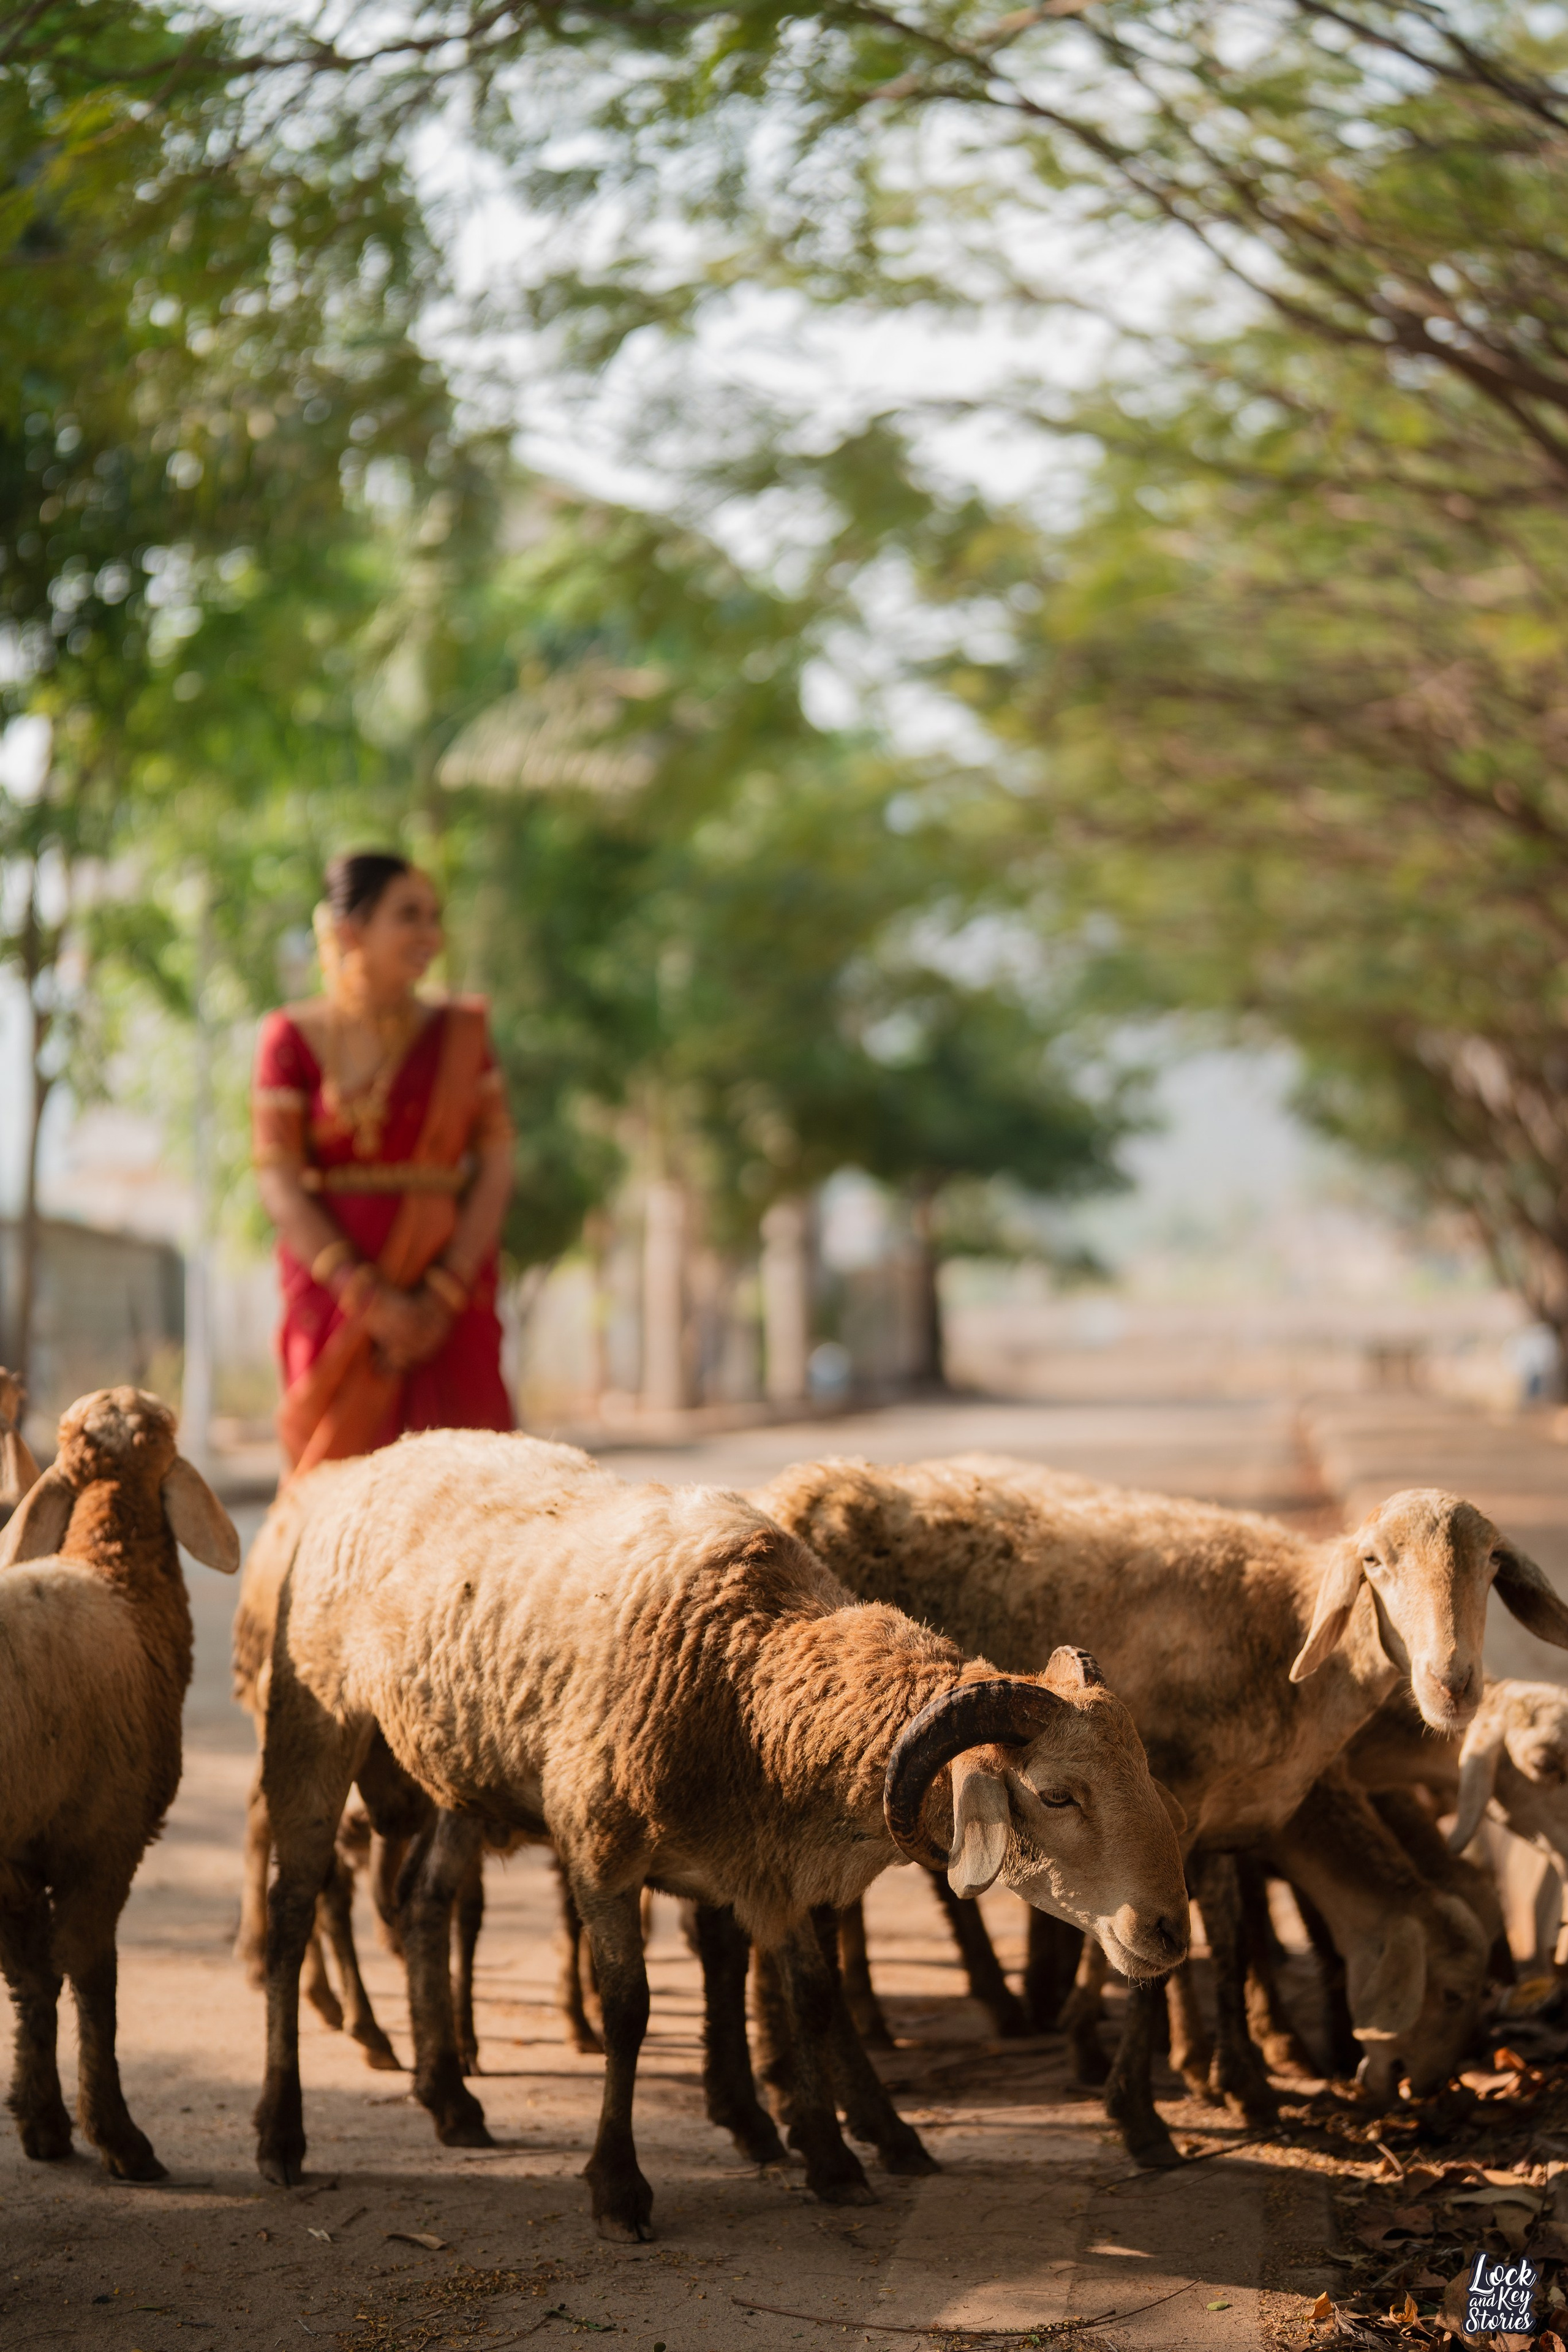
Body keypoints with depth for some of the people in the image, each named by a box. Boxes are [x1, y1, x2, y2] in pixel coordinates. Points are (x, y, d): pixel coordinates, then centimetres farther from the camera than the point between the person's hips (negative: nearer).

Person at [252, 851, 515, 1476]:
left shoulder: (460, 1031, 9)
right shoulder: (294, 1038, 3)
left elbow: (496, 1167, 4)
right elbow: (279, 1184, -3)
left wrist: (443, 1294, -9)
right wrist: (370, 1298, -13)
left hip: (447, 1295, 2)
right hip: (335, 1290, -1)